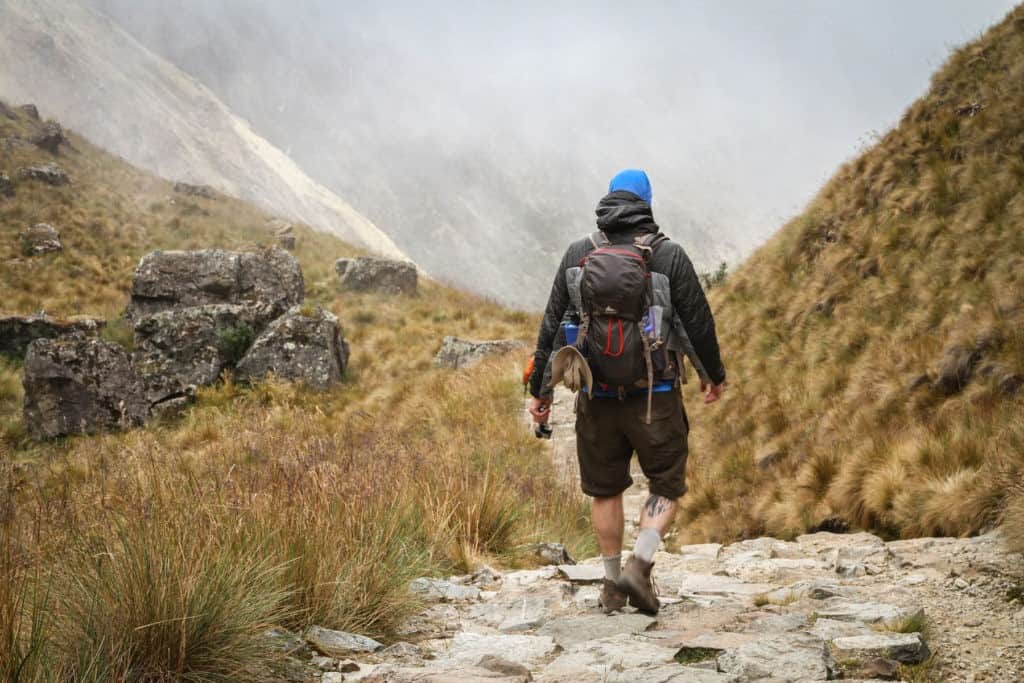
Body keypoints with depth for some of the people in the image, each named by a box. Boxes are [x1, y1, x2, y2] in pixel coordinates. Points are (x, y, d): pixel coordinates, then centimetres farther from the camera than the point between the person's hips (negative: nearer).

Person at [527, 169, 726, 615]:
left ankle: (612, 585, 22)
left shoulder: (577, 254, 3)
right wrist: (714, 374, 18)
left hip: (597, 397, 3)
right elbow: (698, 321, 1)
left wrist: (540, 389, 13)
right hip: (655, 396, -2)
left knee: (605, 489, 17)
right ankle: (639, 566, -7)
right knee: (667, 486, 12)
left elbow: (552, 324, 5)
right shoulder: (668, 255, -4)